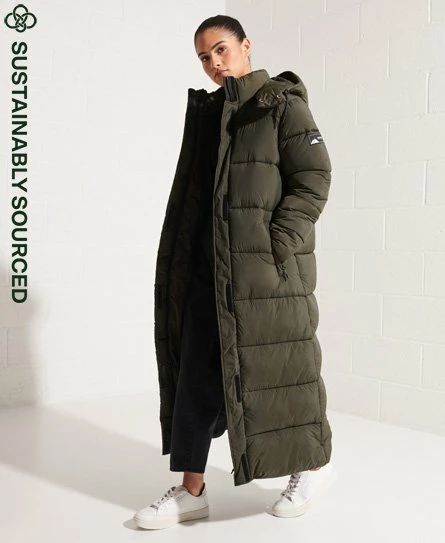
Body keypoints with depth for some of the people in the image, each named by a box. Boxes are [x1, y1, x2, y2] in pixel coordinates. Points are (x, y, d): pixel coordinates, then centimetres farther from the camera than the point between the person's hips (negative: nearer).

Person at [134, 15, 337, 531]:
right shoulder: (209, 110, 15)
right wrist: (194, 247, 11)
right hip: (210, 256, 6)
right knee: (198, 366, 4)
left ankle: (316, 462, 27)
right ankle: (192, 489, 13)